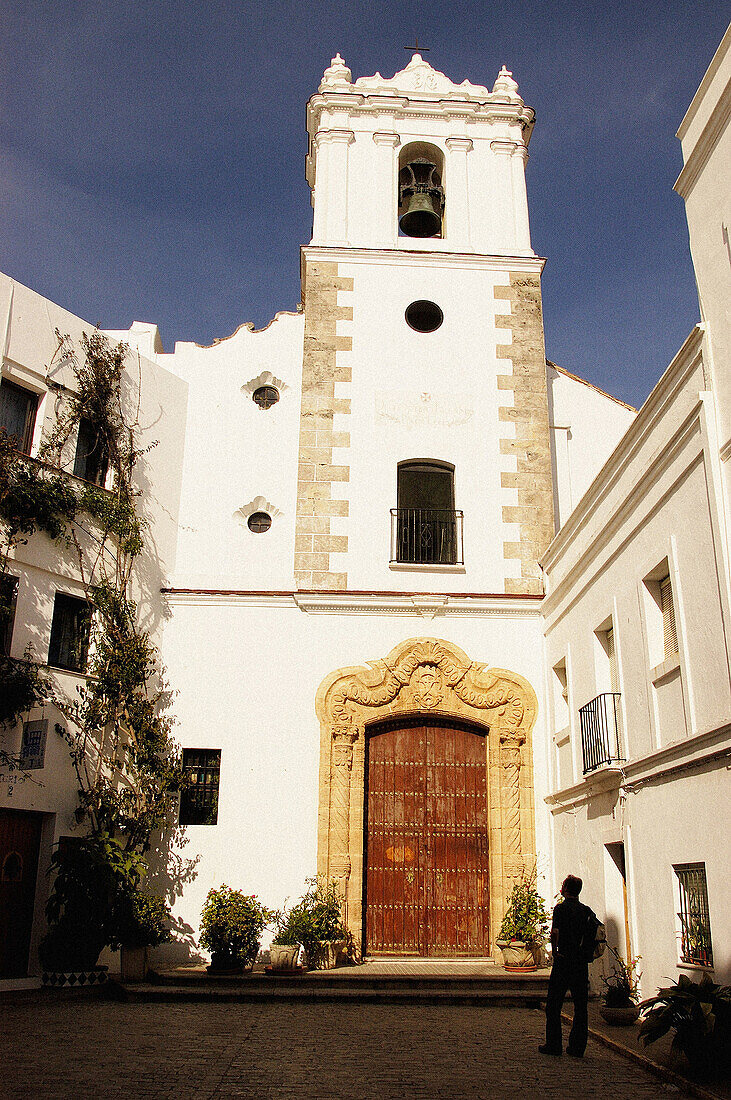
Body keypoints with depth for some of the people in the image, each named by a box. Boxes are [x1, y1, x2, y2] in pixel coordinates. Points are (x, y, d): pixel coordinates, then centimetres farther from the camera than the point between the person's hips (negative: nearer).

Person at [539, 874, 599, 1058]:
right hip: (582, 961, 5)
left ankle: (554, 1045, 6)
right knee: (581, 1006, 10)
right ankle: (577, 1046, 11)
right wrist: (585, 951, 10)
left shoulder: (561, 908, -8)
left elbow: (555, 931, -21)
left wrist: (555, 951, -8)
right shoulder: (586, 910, 8)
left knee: (553, 1005, 5)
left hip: (563, 960, -5)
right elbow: (599, 928, 3)